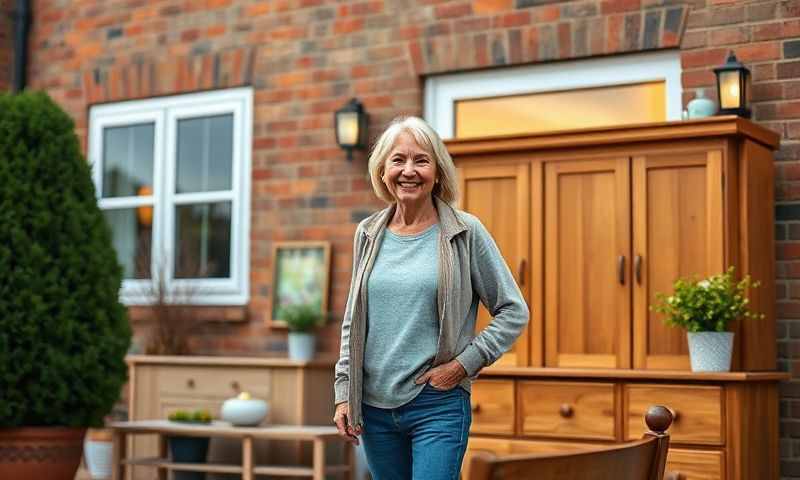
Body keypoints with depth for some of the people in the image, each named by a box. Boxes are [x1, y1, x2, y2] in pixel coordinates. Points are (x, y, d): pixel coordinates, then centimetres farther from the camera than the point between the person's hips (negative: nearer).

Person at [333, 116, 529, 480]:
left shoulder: (466, 233, -4)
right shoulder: (368, 234, 7)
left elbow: (514, 313, -1)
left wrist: (464, 364, -9)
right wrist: (344, 392, 7)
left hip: (439, 406, -4)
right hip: (374, 406, 4)